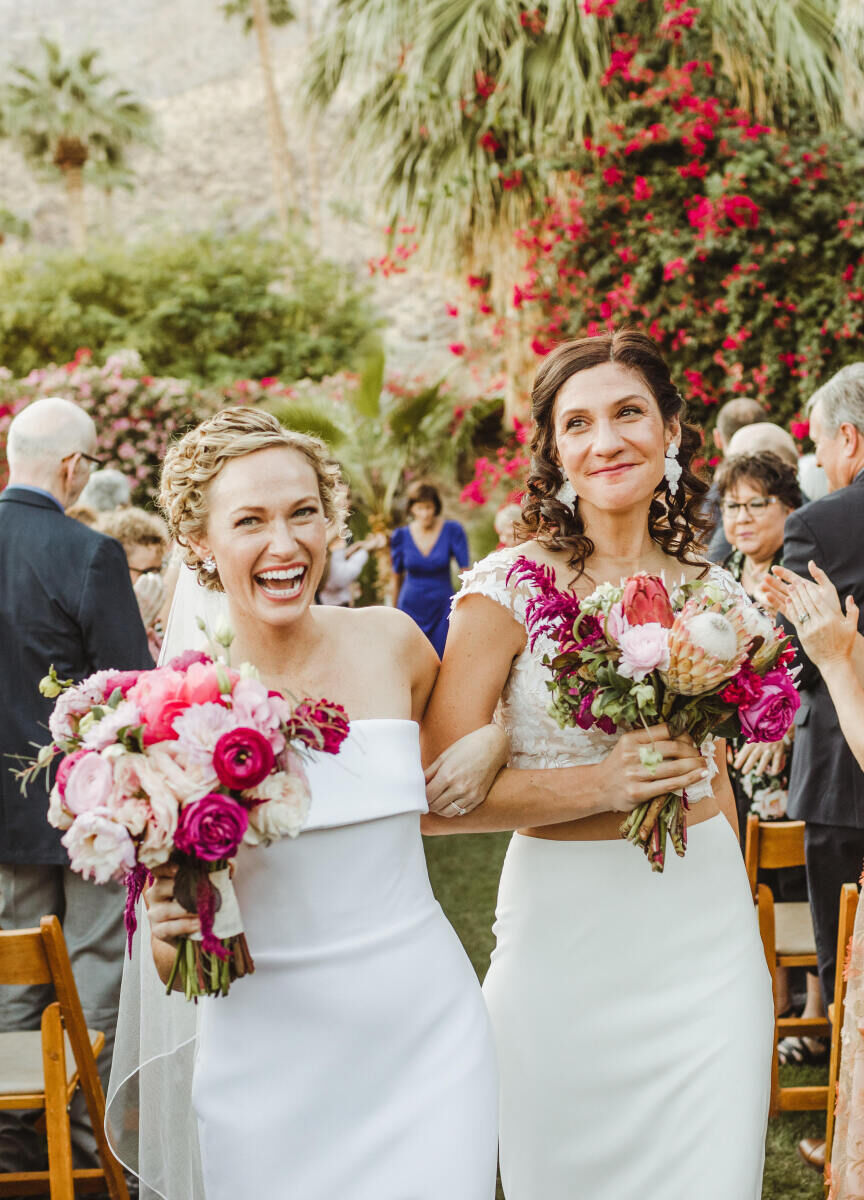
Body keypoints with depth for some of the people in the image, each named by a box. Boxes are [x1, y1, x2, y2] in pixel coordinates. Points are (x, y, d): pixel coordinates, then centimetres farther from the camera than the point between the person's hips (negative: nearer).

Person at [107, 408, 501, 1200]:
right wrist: (172, 931, -22)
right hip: (272, 1063, -1)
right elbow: (171, 964, -2)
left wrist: (493, 741, 2)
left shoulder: (391, 643, -3)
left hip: (423, 1027, 2)